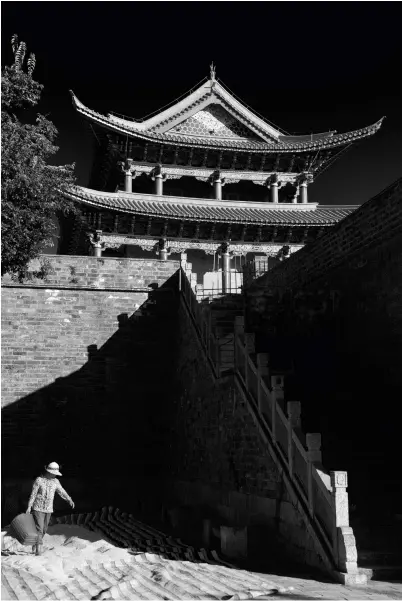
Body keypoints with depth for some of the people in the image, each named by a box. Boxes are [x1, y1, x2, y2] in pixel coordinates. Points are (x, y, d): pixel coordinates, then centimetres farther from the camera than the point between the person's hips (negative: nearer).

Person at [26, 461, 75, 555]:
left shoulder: (55, 481, 2)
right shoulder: (39, 480, -10)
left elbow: (61, 492, 1)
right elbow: (33, 494, -7)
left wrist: (69, 500, -14)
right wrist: (29, 507, -8)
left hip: (48, 509, 5)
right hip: (38, 508, -5)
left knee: (44, 529, 10)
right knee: (39, 528, -12)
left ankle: (35, 546, 26)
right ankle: (39, 550, -12)